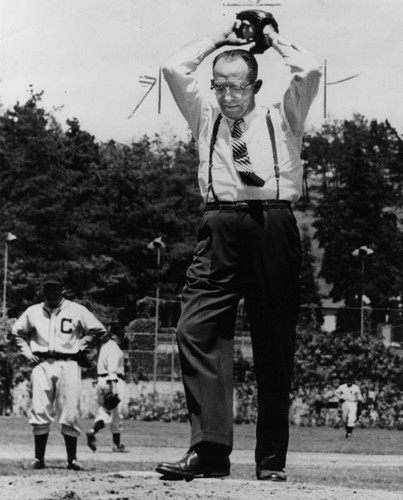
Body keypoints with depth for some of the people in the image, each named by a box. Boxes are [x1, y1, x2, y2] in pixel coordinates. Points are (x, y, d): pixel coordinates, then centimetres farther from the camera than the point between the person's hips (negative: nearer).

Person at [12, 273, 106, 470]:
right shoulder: (32, 312, 9)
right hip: (42, 365, 2)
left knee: (69, 414, -3)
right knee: (39, 413, -4)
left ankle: (72, 459, 3)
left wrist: (80, 348, 0)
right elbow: (17, 332, 22)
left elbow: (98, 329, 7)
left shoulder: (77, 311, 2)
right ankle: (39, 458, 1)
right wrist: (27, 351, 8)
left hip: (68, 364, -2)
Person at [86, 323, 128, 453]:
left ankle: (92, 432, -16)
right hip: (112, 380, -8)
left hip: (101, 380, 8)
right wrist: (114, 385, -25)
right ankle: (116, 444, 7)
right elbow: (112, 368, -20)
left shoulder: (104, 347, 17)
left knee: (104, 410, 9)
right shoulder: (114, 348, -11)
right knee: (116, 413, 1)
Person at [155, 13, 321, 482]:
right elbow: (174, 68, 12)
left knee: (275, 343, -1)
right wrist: (220, 39, 19)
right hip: (220, 226, 1)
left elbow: (309, 70, 2)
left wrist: (273, 39, 17)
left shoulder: (280, 119, 16)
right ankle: (209, 449, -18)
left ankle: (272, 460, 2)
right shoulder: (206, 118, 21)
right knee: (197, 329, -15)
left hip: (273, 227, -1)